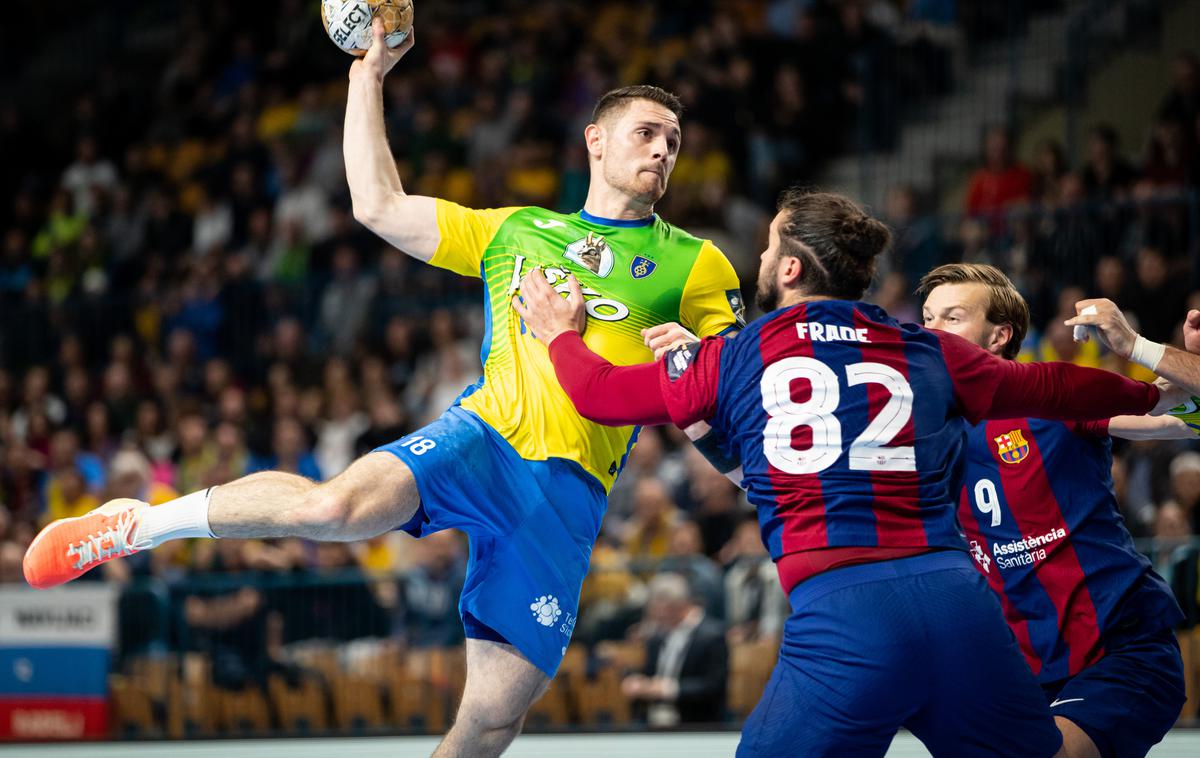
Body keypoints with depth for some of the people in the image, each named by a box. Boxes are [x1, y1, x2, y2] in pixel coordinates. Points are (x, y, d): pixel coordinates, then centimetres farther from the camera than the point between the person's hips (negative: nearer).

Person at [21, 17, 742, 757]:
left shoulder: (696, 265, 14)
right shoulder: (515, 230, 20)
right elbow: (379, 206, 21)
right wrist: (369, 78, 20)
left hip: (571, 486, 1)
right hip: (486, 434, 0)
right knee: (337, 506, -30)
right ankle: (137, 525, -9)